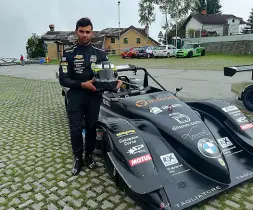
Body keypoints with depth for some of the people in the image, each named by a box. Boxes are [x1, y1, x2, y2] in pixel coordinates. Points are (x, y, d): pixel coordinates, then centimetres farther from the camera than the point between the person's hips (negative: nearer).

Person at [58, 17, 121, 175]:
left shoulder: (100, 53, 6)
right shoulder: (68, 54, -1)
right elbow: (63, 79, -7)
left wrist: (116, 80, -16)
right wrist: (82, 84, -20)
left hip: (94, 96, 2)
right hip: (76, 97, -1)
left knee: (91, 127, 11)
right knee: (76, 129, 3)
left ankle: (89, 155, 29)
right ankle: (78, 158, 21)